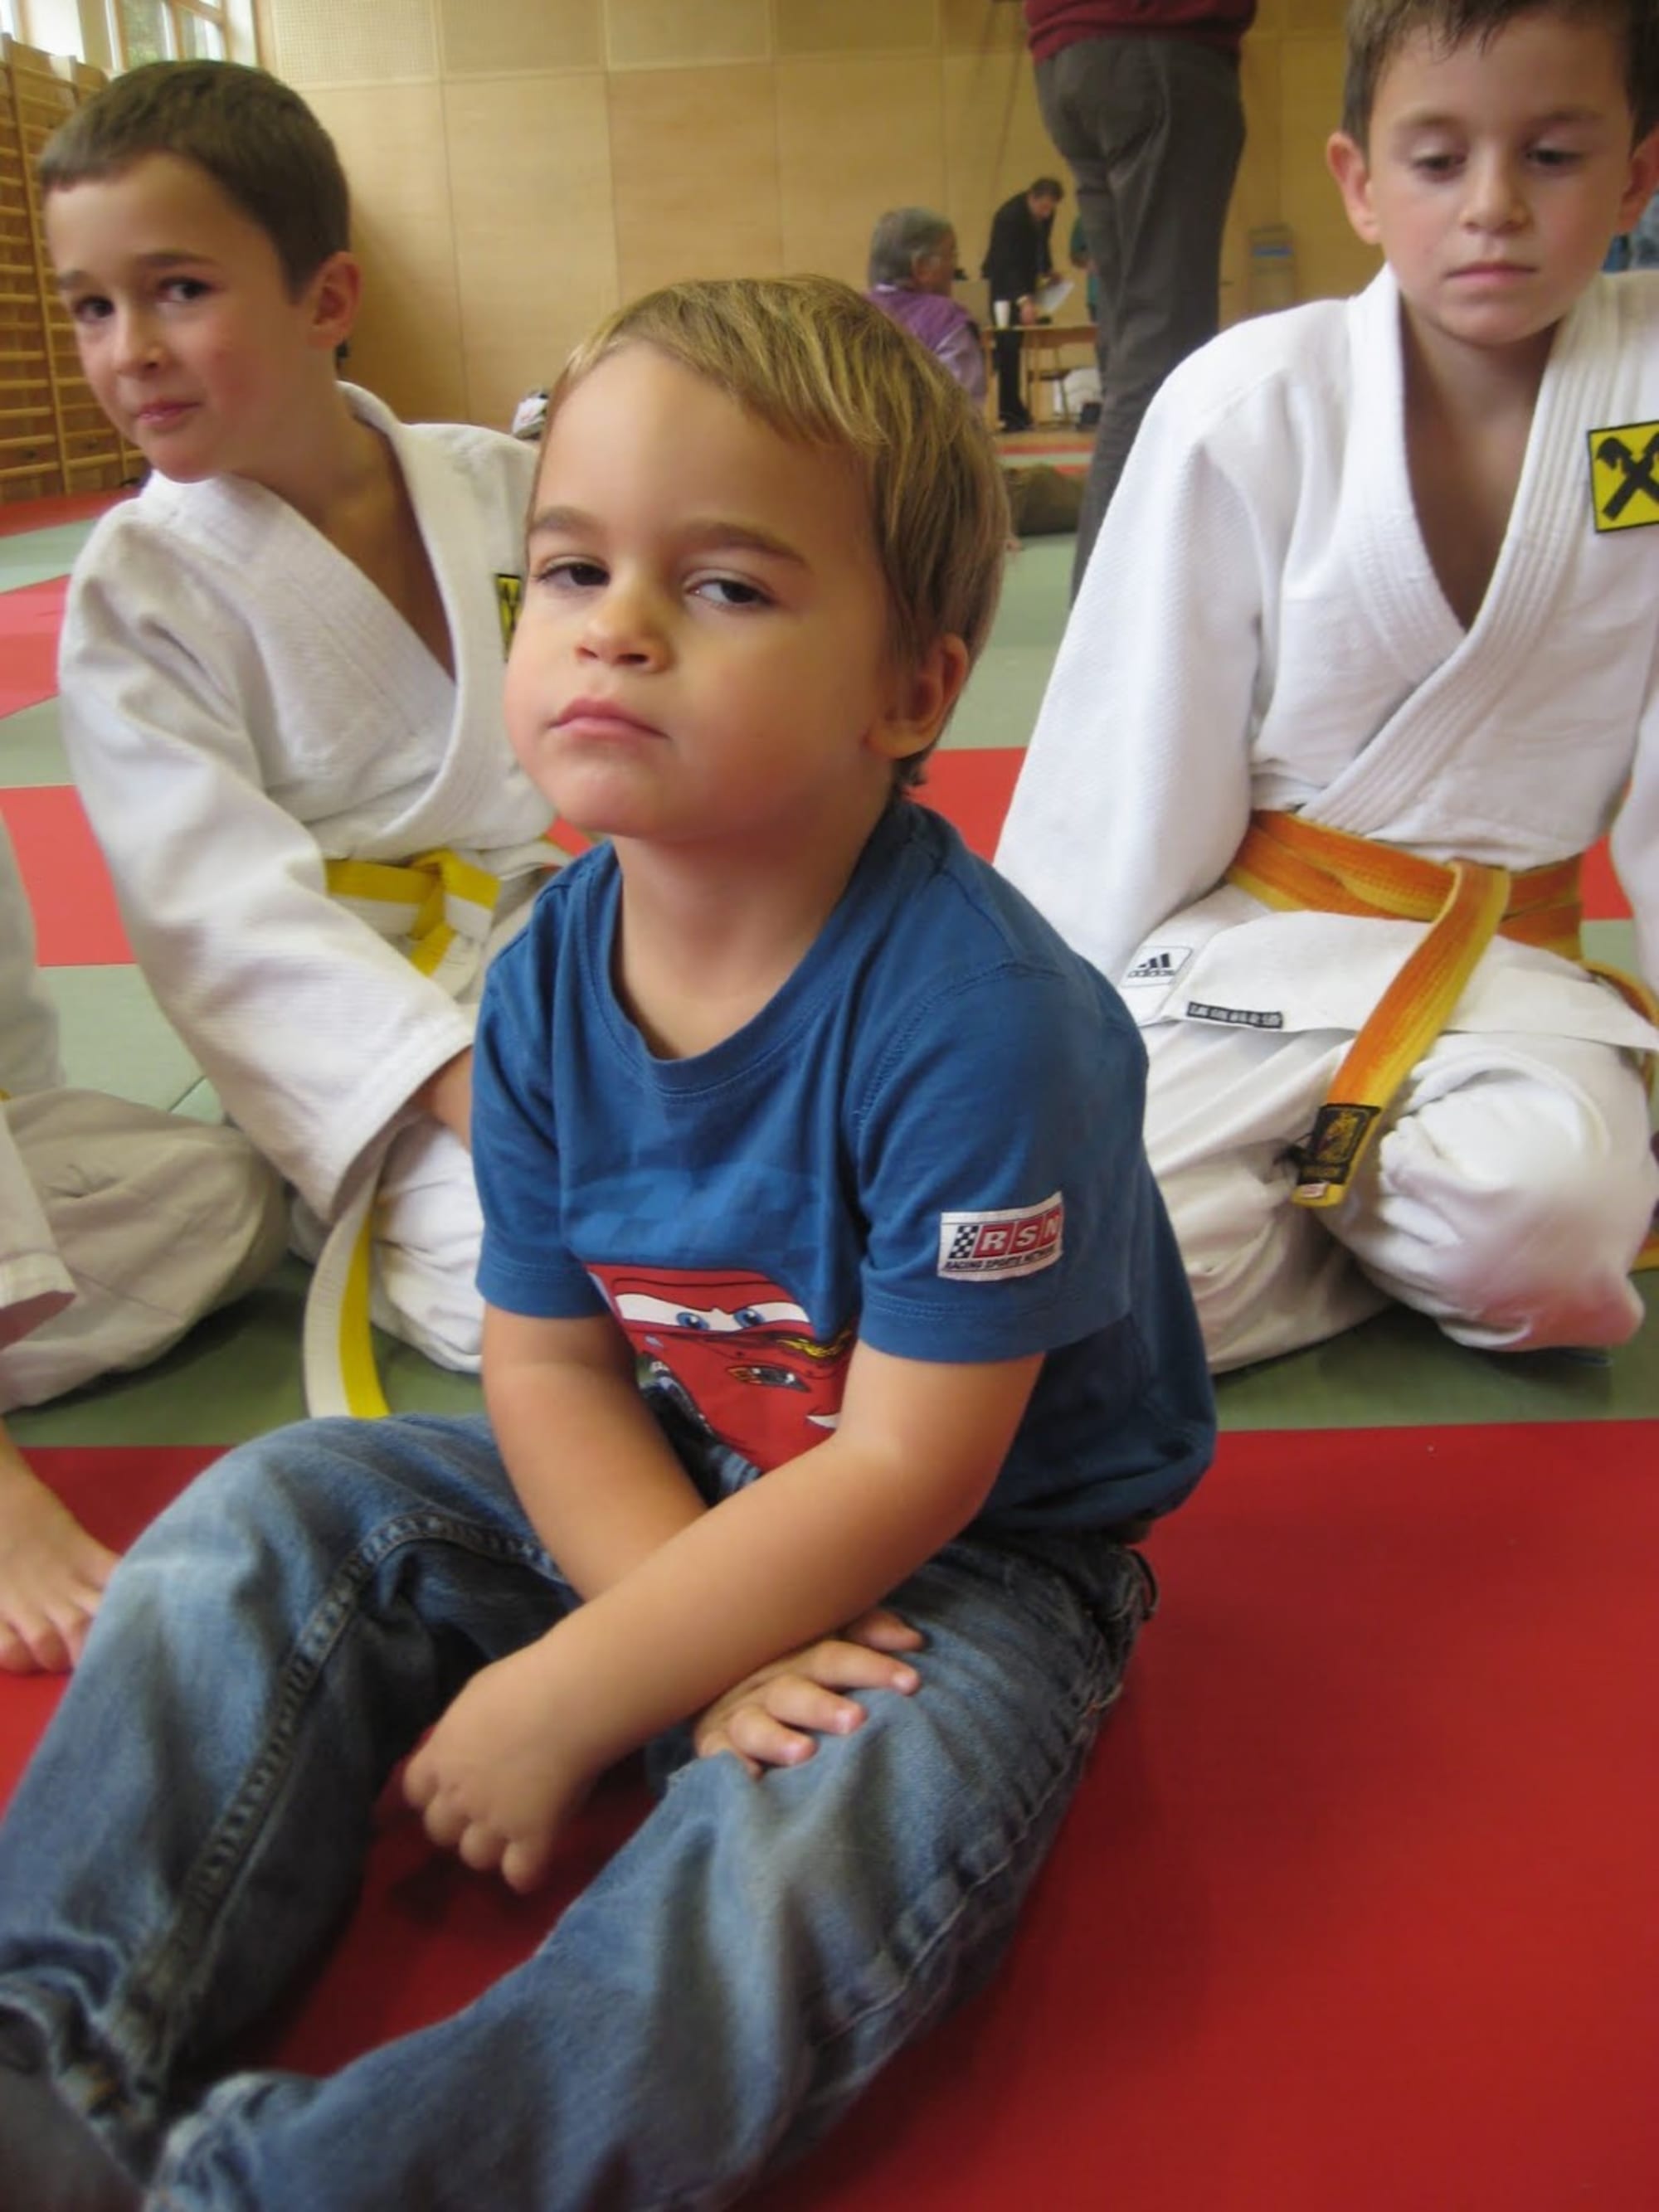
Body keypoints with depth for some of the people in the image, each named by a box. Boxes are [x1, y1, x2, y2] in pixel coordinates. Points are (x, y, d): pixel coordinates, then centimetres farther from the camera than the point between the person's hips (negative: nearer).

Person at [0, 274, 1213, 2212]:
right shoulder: (546, 979, -8)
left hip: (977, 1559, -5)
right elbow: (546, 1362, -5)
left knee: (856, 1821, -35)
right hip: (659, 1504, 6)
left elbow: (908, 1470, -25)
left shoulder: (978, 1015, -28)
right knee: (284, 1515, -2)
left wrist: (563, 1699, -20)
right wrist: (708, 1642, -20)